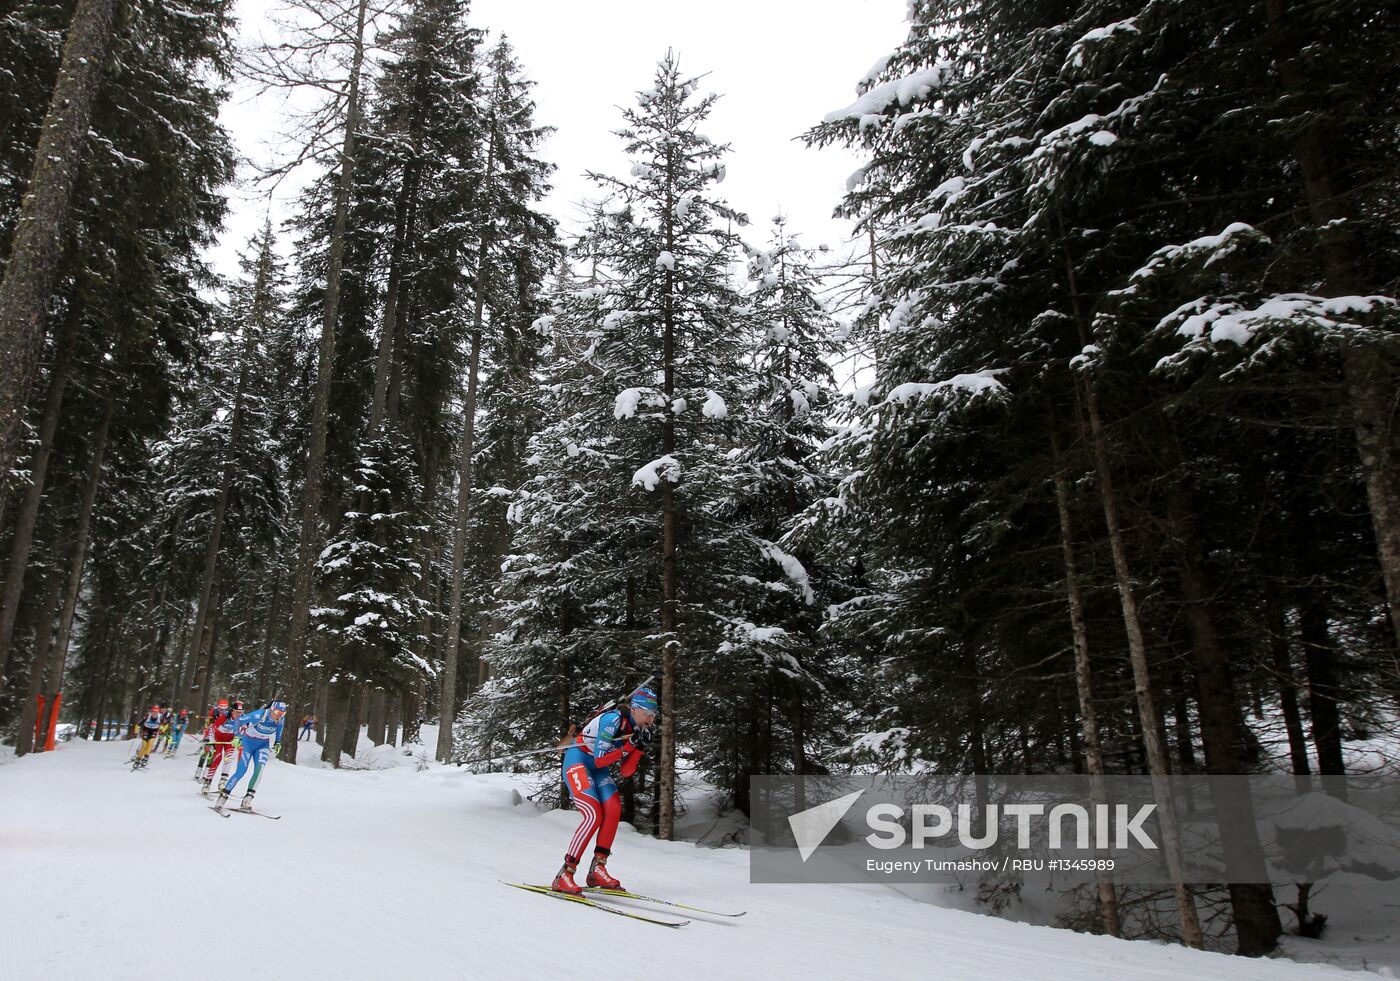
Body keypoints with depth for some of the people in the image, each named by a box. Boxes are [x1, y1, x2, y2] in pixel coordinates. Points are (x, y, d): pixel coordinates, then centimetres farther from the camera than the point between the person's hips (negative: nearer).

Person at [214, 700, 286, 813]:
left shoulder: (280, 720, -13)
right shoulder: (259, 715, -28)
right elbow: (239, 721, -17)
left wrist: (277, 742, 14)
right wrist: (238, 736, -24)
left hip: (263, 745, 3)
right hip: (248, 742, -3)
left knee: (260, 768, -20)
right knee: (241, 770, -14)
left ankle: (247, 800, -17)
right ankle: (223, 797, 0)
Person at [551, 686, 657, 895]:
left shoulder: (638, 730, 0)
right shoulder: (613, 720, -23)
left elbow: (625, 773, -1)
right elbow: (599, 760, -24)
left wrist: (639, 748, -13)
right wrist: (630, 745, -27)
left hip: (597, 769, 8)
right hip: (577, 761, -8)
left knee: (613, 808, -14)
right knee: (594, 815, -21)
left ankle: (597, 869, -8)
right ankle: (564, 875, -17)